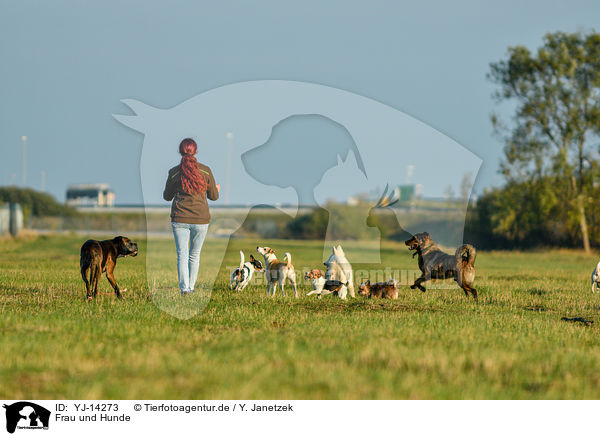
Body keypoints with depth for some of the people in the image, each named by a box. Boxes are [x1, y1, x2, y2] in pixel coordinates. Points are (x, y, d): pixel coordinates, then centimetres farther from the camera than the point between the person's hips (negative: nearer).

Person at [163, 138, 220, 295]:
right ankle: (191, 286, 18)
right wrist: (217, 189, 31)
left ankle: (184, 287, -15)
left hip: (180, 219, -1)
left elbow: (167, 197, 9)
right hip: (201, 219, 1)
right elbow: (213, 196, 7)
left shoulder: (174, 172, -4)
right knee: (195, 255, 14)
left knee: (182, 254, 0)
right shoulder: (205, 171, -3)